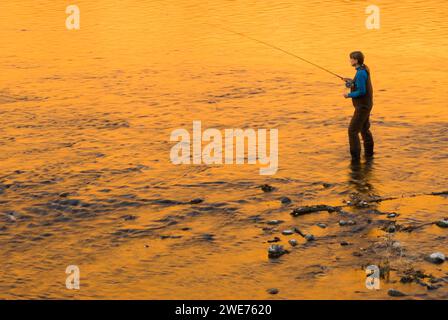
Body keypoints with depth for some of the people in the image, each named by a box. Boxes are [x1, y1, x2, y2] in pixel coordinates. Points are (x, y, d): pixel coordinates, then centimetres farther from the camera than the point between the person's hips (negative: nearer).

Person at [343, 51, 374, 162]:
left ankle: (355, 156, -5)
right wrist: (352, 81, 10)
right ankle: (369, 153, 33)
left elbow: (362, 91, -26)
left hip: (362, 106, -10)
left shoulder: (360, 73, -25)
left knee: (353, 130, -7)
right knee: (364, 129, 22)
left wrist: (349, 95, -14)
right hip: (366, 104, 10)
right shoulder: (364, 69, 6)